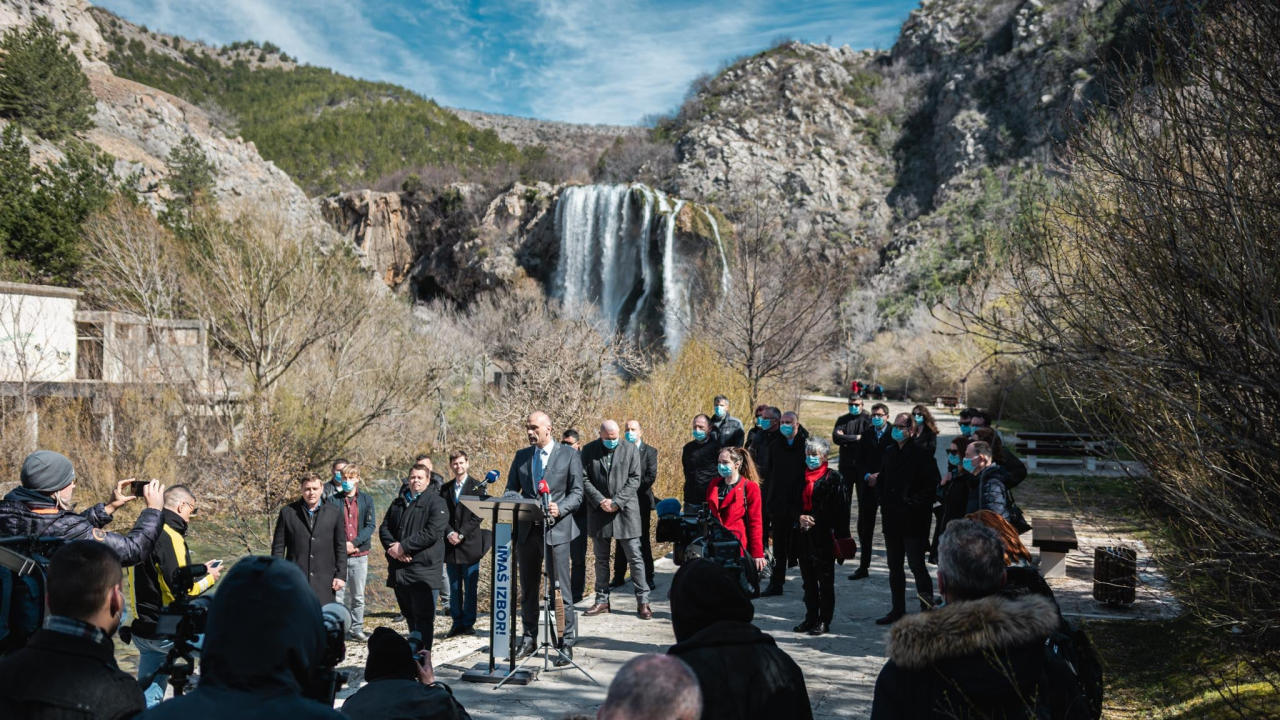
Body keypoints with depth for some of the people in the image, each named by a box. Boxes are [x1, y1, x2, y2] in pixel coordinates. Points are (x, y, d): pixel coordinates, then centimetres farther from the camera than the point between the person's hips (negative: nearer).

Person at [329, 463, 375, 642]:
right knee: (338, 595, -2)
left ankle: (357, 629, 17)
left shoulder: (366, 499, 5)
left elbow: (371, 525, -3)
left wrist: (354, 543, -13)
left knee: (358, 596, 8)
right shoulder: (333, 500, 2)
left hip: (360, 555, 1)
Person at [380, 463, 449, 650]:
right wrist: (393, 547, -9)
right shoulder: (398, 503, 19)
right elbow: (384, 528, 11)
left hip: (423, 570, -6)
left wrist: (403, 546, -16)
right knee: (409, 615, 15)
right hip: (399, 569, 6)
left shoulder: (436, 503, -2)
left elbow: (432, 532, -15)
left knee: (423, 618, -8)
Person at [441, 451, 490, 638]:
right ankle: (457, 623, 15)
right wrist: (450, 533, -10)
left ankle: (468, 623, 6)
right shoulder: (446, 488, 12)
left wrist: (461, 534, -13)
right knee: (454, 587, 8)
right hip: (451, 545, 4)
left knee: (470, 587, -1)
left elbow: (478, 515, -6)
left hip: (470, 544, -4)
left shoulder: (477, 487, 0)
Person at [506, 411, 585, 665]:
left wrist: (559, 509, -20)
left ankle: (567, 643, 4)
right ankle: (528, 639, 24)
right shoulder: (521, 456, 12)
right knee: (528, 588, 12)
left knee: (560, 588, -4)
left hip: (556, 529, -4)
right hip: (527, 529, 4)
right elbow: (511, 489, 13)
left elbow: (577, 493, -2)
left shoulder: (569, 455, 0)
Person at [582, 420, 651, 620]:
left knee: (635, 557, -2)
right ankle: (602, 600, 19)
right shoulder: (589, 450, 3)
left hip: (625, 510, -2)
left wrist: (616, 502, -14)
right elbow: (584, 479, -1)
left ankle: (643, 602, 2)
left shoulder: (631, 450, 0)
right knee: (601, 558, 10)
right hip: (599, 511, 2)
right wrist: (600, 501, -13)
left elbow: (634, 480, -4)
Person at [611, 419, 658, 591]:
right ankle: (618, 577, 18)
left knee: (643, 542, 3)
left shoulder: (650, 451, 0)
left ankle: (648, 579, 9)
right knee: (620, 542, 9)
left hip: (641, 502, -2)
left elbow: (651, 477, -10)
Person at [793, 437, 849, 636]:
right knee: (808, 580, 12)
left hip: (824, 537, -6)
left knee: (825, 581, 2)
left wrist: (840, 536, -13)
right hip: (803, 536, 6)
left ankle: (824, 621, 9)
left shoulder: (834, 478, -5)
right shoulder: (801, 477, 13)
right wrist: (800, 517, -5)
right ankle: (811, 617, 22)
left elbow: (840, 509, -8)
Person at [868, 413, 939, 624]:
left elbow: (933, 484, -14)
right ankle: (898, 610, 24)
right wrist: (882, 498, 5)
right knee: (894, 566, 14)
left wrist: (913, 501, -17)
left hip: (913, 520, -7)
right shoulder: (889, 452, 12)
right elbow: (881, 479, 20)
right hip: (892, 519, 7)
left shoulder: (922, 454, -9)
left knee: (917, 565, -4)